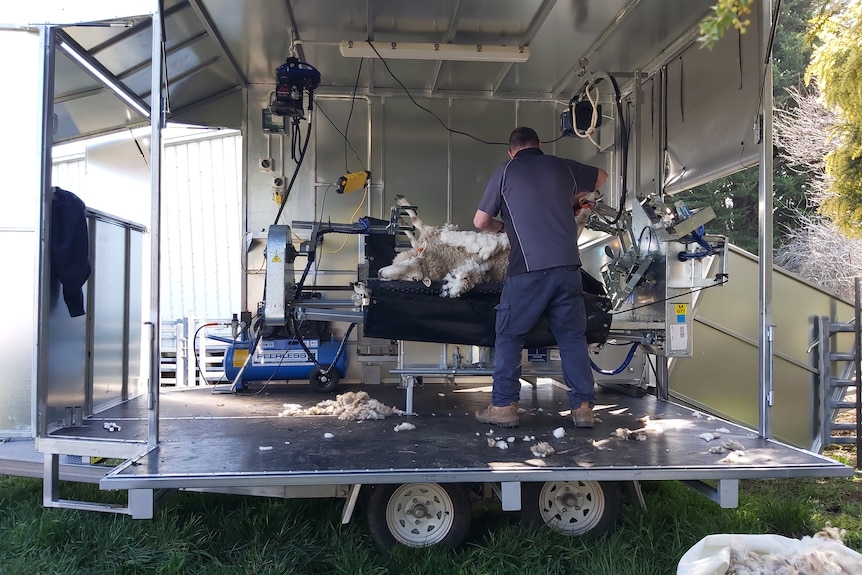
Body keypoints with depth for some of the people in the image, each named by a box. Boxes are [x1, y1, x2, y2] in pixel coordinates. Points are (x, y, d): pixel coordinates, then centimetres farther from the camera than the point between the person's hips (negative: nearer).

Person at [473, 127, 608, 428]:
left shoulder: (505, 172, 5)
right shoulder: (563, 167, 14)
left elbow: (480, 221, 6)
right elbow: (601, 177, 34)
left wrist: (502, 226, 25)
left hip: (527, 270, -3)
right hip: (567, 267, 3)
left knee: (509, 336, 8)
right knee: (573, 337, 11)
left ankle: (504, 406, 8)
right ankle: (583, 406, 11)